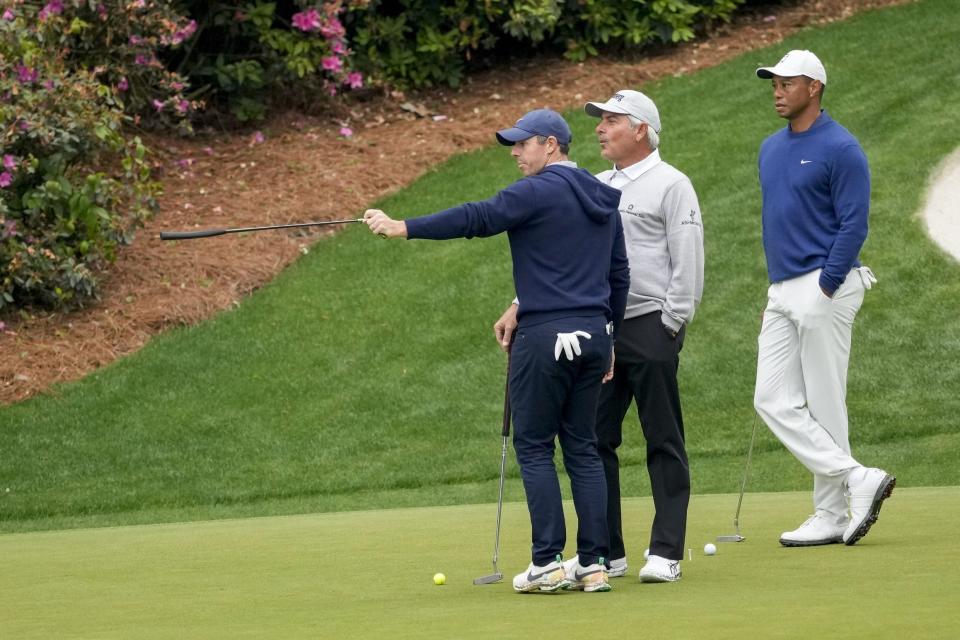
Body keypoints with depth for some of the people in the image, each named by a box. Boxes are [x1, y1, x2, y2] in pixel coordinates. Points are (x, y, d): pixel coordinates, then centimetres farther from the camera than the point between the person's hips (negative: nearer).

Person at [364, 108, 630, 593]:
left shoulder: (539, 192, -9)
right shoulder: (604, 199, 16)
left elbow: (477, 218, -18)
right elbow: (619, 275, 20)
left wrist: (403, 228, -17)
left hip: (546, 335, -7)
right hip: (595, 335, 7)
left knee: (533, 445, 0)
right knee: (582, 446, 9)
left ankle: (547, 562, -5)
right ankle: (594, 564, 5)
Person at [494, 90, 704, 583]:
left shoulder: (670, 185, -4)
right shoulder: (596, 189, 17)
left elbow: (687, 263, -9)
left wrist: (671, 325, -13)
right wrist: (520, 306, 9)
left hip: (650, 326, -7)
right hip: (599, 330, 7)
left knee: (663, 443, -2)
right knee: (594, 440, 5)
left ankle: (666, 552, 0)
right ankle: (605, 552, 11)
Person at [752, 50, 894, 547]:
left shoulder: (839, 149, -9)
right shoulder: (770, 149, 15)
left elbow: (853, 224, -13)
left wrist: (824, 289, -17)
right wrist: (777, 287, 16)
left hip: (823, 288, -8)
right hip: (781, 294, 8)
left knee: (824, 405, -5)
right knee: (774, 401, 0)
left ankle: (831, 517, 2)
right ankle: (858, 479, 2)